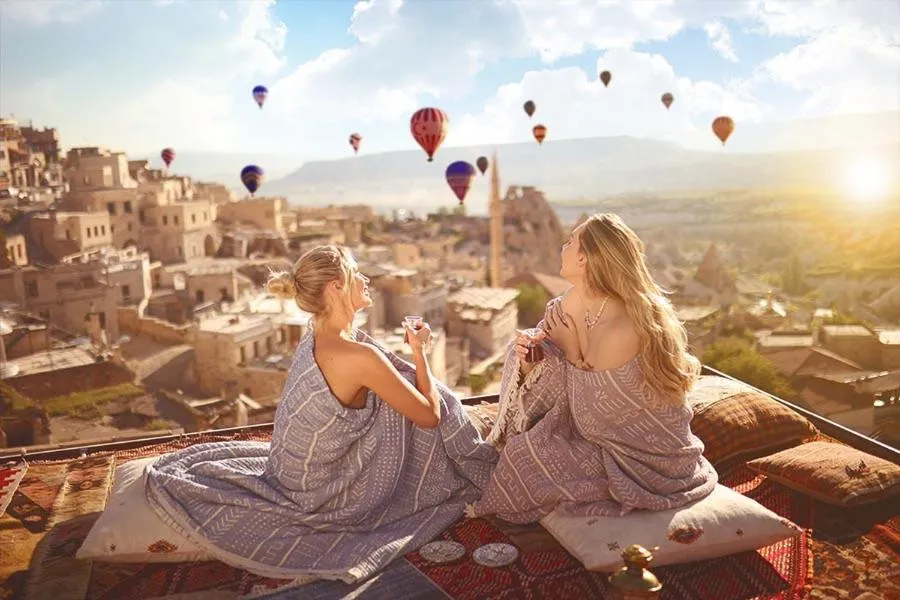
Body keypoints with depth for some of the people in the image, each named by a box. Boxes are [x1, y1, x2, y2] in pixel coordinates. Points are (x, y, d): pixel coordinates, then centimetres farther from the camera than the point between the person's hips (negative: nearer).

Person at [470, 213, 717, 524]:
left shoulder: (623, 329, -32)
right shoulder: (567, 307, -9)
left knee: (525, 456, -13)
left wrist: (572, 349, -23)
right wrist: (528, 360, -20)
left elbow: (590, 416, -22)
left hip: (646, 460, -7)